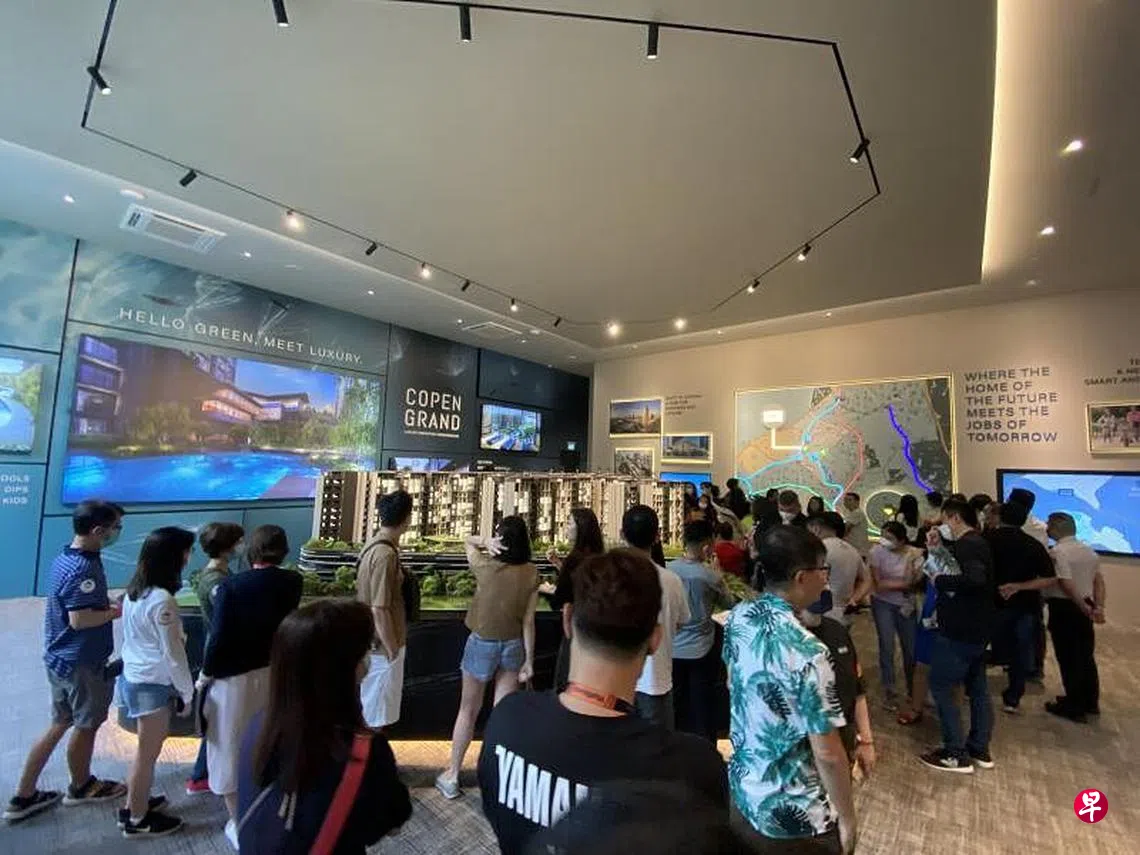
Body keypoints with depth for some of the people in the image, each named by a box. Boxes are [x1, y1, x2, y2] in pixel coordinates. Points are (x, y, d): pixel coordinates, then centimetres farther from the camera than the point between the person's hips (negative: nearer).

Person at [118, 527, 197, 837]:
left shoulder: (134, 591, 0)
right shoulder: (162, 600, -28)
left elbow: (138, 639, 9)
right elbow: (173, 653, -21)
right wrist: (187, 692, -7)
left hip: (132, 677, 8)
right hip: (152, 685, -8)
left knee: (145, 749, 24)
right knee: (148, 753, 10)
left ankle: (134, 804, 40)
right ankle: (137, 820, 27)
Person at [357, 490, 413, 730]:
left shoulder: (375, 543, 3)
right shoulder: (385, 554, -28)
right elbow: (379, 610, -27)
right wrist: (393, 650, -17)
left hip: (373, 640, 9)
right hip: (382, 644, -9)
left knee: (370, 708, 25)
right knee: (377, 716, 9)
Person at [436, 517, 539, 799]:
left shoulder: (485, 567, -19)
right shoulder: (531, 574, -13)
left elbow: (468, 541, 1)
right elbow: (528, 621, -10)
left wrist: (486, 542, -20)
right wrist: (529, 660, -3)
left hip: (482, 644, -1)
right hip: (513, 646, 2)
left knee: (468, 711, 18)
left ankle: (452, 775, 33)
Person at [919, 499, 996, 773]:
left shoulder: (967, 544, -22)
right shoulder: (975, 543, 10)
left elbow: (975, 579, -36)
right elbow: (956, 567, 16)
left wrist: (940, 580, -24)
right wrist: (937, 548, 2)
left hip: (960, 631, -10)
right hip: (976, 629, 10)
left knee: (941, 687, 0)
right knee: (977, 687, 18)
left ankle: (956, 754, 8)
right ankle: (980, 750, 30)